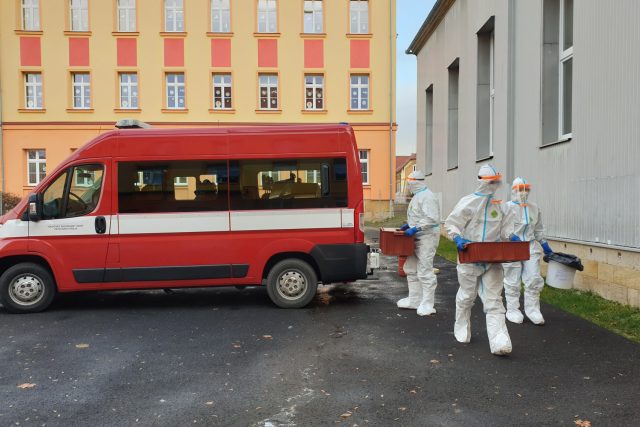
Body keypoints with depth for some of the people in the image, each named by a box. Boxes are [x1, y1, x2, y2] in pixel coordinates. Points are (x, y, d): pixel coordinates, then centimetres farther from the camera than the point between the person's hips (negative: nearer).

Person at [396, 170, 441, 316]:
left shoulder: (427, 197, -18)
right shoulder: (418, 196, 15)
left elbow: (432, 219, -27)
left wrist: (415, 228, -25)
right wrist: (408, 225, 15)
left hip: (427, 237, -11)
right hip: (417, 237, 11)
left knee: (424, 271, -7)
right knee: (411, 268, 17)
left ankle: (427, 304, 2)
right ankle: (414, 300, 27)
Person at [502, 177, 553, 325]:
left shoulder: (534, 208, 12)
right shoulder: (507, 208, -7)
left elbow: (538, 229, 22)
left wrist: (544, 244, 21)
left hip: (530, 248, 5)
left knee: (534, 279, 3)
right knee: (512, 281, 4)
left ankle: (532, 309, 17)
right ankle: (512, 310, 18)